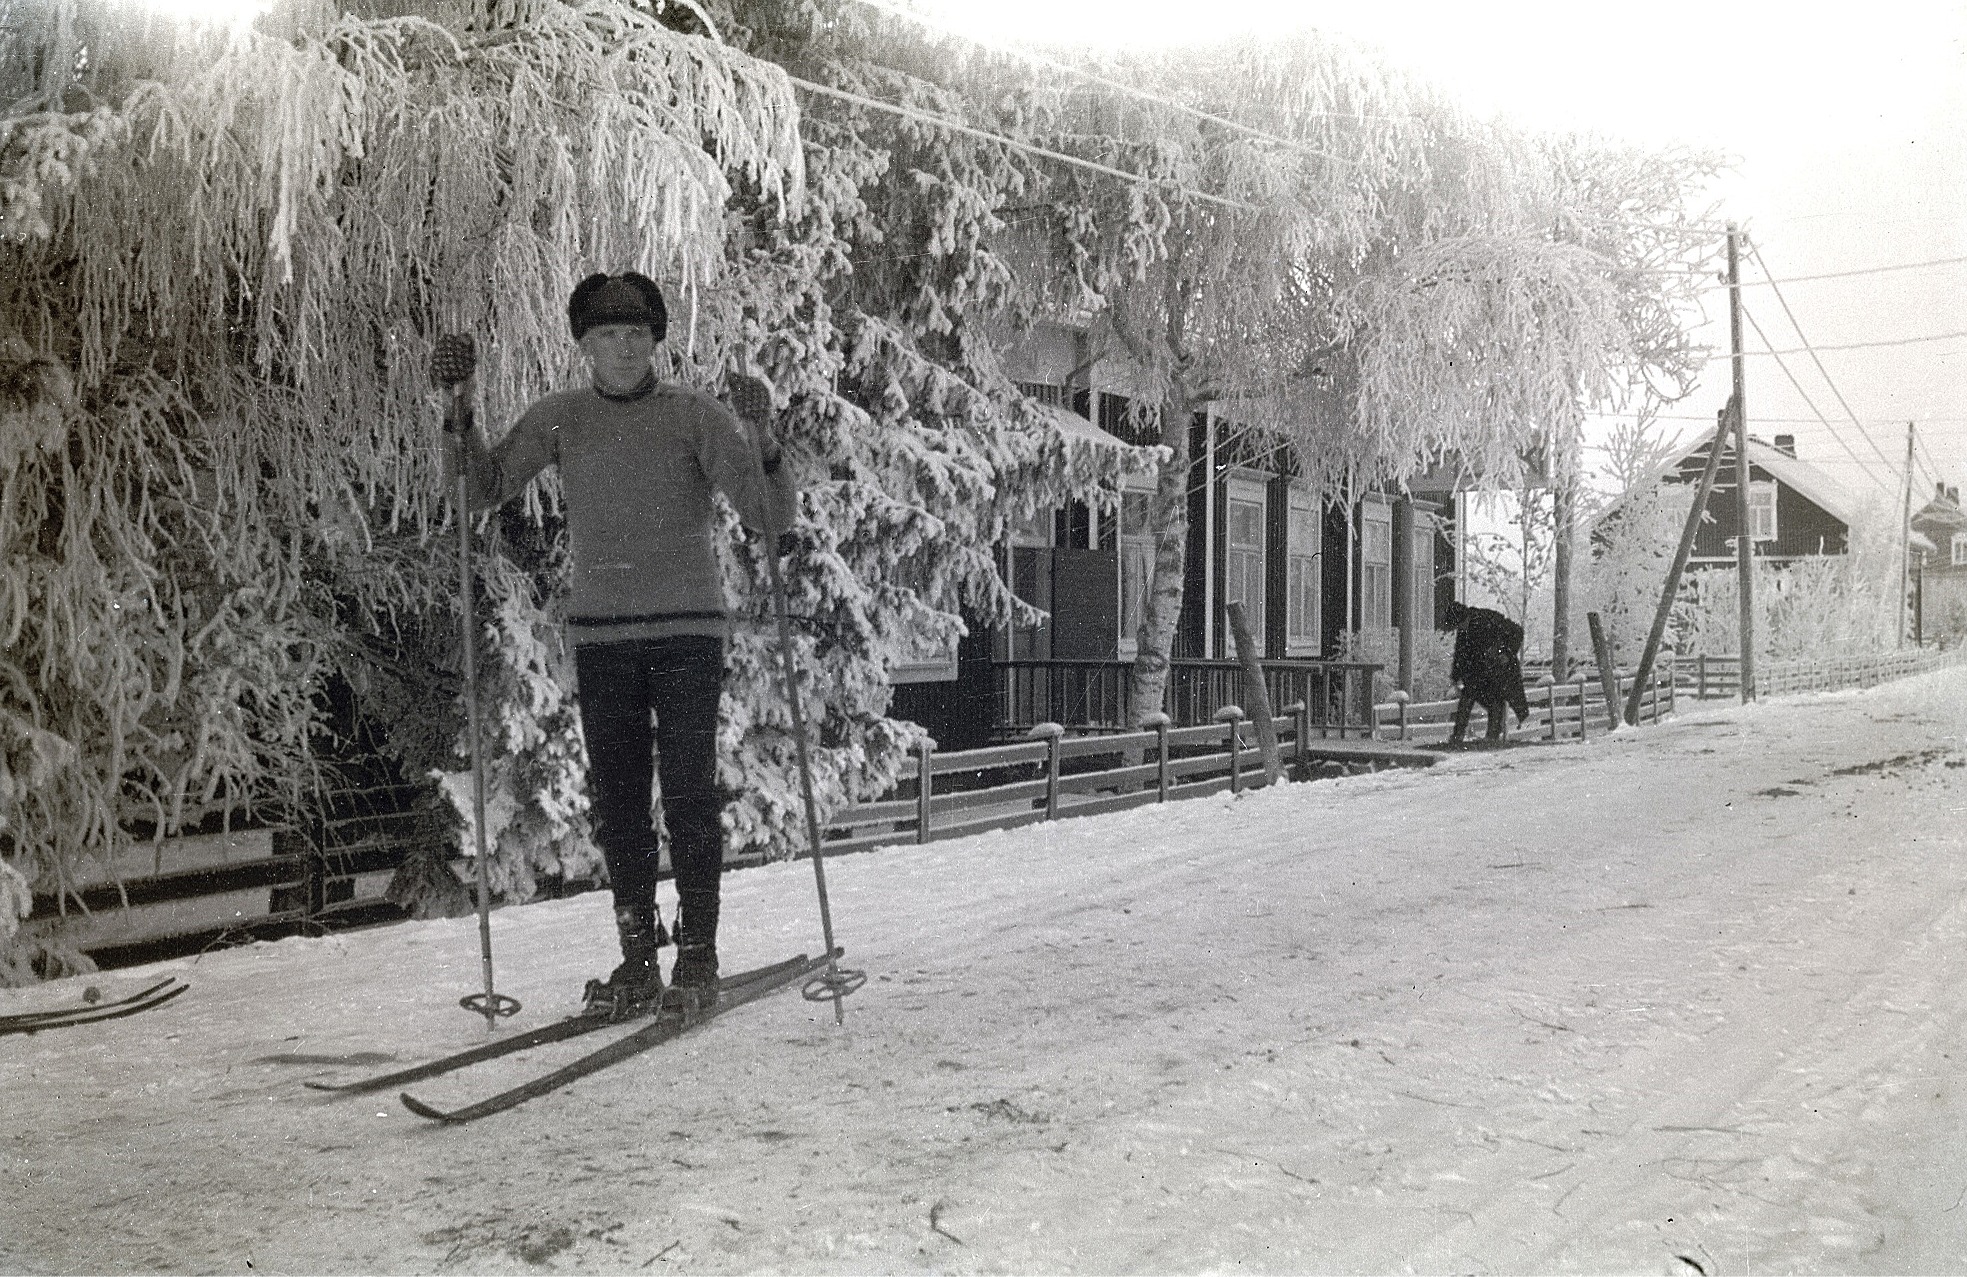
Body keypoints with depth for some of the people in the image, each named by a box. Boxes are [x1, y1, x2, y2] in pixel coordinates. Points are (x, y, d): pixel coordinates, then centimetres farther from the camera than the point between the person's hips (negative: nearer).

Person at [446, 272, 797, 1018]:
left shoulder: (696, 417, 0)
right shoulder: (561, 418, 8)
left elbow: (769, 519, -5)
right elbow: (489, 490, 11)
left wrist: (771, 467, -24)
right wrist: (467, 445, -7)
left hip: (688, 628, -3)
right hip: (601, 633, 3)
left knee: (689, 795, -4)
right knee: (617, 801, 5)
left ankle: (698, 957, 6)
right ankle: (637, 957, 15)